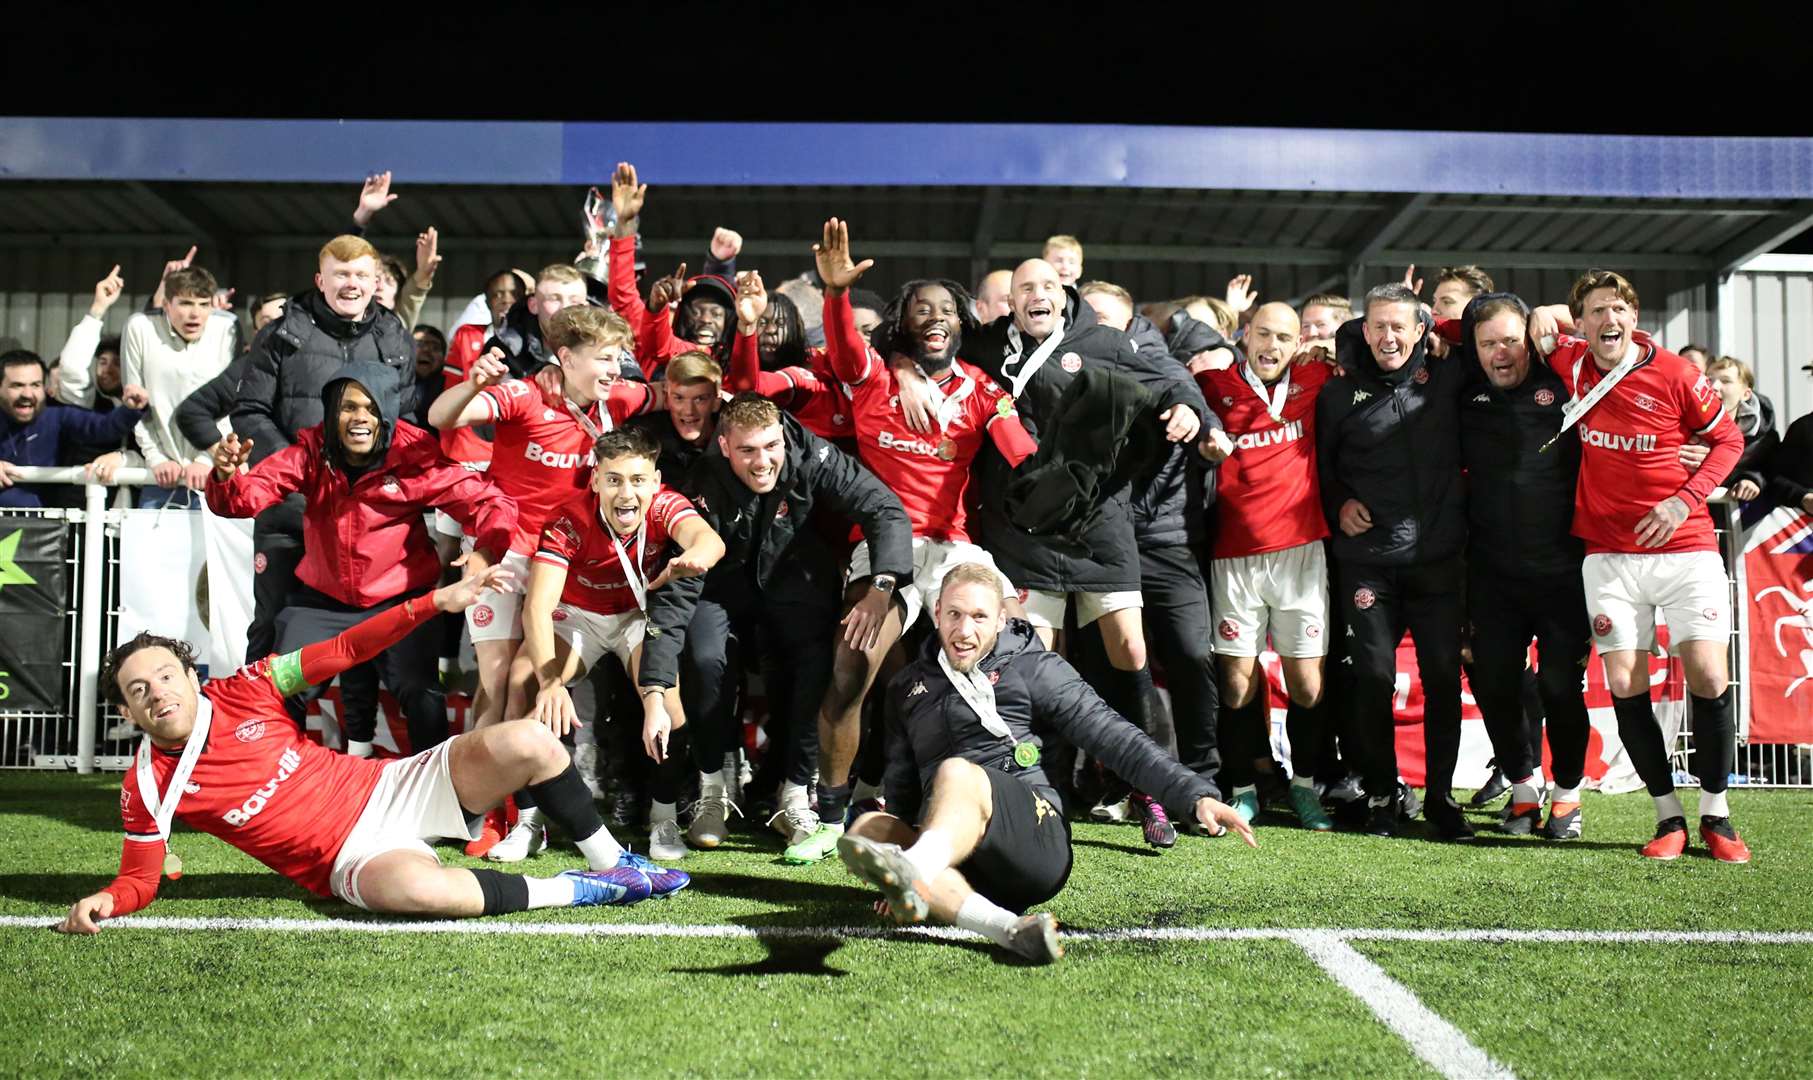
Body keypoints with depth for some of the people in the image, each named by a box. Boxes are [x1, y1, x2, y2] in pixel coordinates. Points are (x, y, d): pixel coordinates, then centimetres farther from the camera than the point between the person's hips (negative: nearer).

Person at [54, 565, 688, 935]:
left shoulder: (241, 690, -2)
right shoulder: (148, 787, -5)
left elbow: (344, 651, 0)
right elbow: (141, 878, 4)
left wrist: (439, 601, -7)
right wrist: (101, 903, -21)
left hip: (393, 787, 3)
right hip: (350, 859, -3)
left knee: (523, 743, -18)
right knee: (414, 888, -41)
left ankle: (613, 863, 4)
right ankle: (580, 891, -18)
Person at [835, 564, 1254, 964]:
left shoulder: (1034, 668, 11)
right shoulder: (906, 687, 23)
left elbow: (1115, 738, 2)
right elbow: (902, 783, 26)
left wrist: (1196, 796, -11)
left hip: (1038, 837, -4)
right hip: (957, 866, 4)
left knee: (957, 771, -31)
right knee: (870, 829, -26)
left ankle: (915, 870, -65)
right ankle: (1006, 928, -46)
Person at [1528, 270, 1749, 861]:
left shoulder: (1674, 375, -6)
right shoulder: (1572, 363, 1)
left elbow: (1728, 439, 3)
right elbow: (1542, 322, 19)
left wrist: (1684, 500, -8)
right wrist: (1544, 315, -1)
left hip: (1684, 548, -2)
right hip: (1609, 554, 2)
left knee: (1708, 678, -8)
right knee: (1626, 687, -3)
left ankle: (1716, 813, 9)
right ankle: (1668, 814, 11)